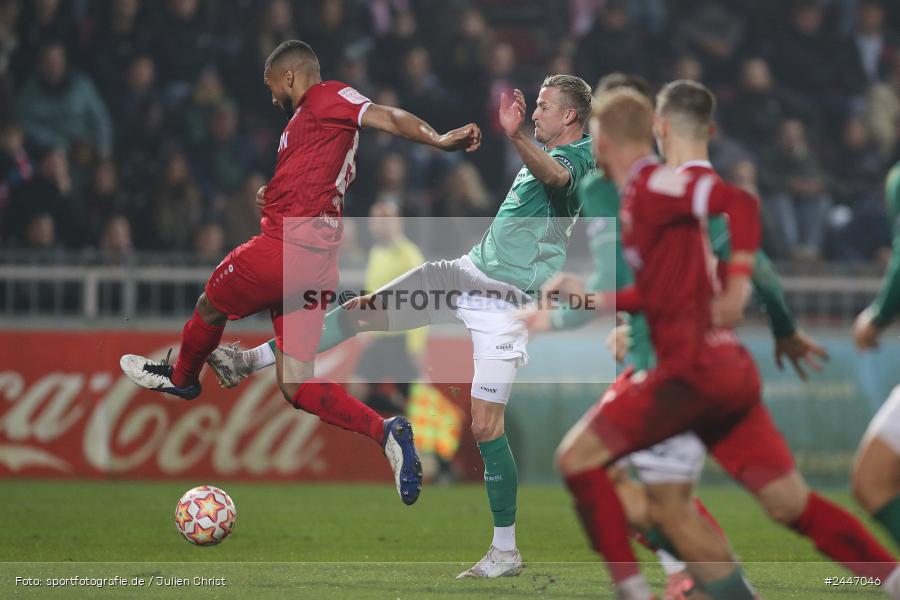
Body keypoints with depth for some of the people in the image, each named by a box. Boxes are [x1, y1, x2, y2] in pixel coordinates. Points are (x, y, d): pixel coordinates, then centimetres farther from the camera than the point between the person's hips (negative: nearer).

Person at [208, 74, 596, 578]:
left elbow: (555, 176, -43)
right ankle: (250, 362, 12)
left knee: (486, 427, -10)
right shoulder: (550, 154, 11)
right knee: (363, 311, 3)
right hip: (470, 272, 8)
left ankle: (506, 551, 0)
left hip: (505, 301, -8)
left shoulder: (581, 157, -16)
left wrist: (517, 136, -60)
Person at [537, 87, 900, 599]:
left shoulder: (650, 186, -8)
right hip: (729, 370, 9)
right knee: (792, 503, 7)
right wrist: (591, 297, 31)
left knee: (578, 456, -4)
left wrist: (736, 285, -25)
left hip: (694, 367, -9)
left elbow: (740, 203, -22)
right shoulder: (643, 195, 20)